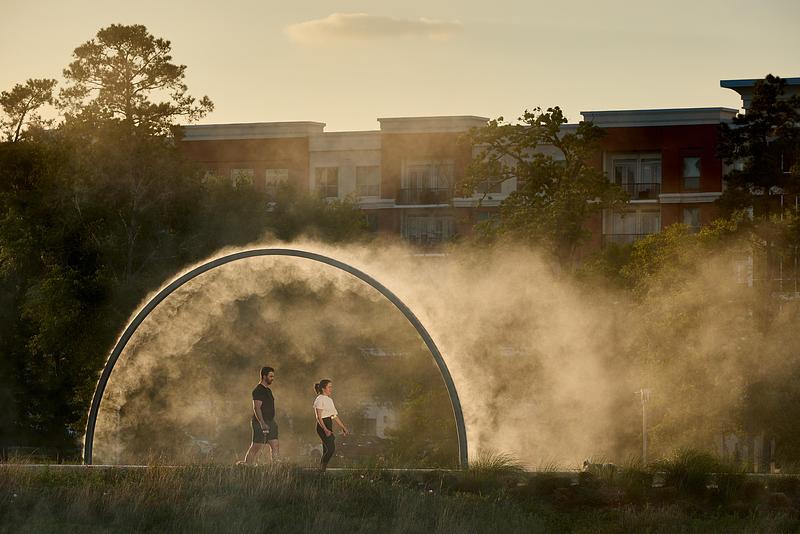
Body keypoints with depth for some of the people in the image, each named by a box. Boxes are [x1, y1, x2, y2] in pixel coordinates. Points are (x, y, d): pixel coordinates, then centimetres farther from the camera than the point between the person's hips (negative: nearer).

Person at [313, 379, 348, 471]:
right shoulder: (320, 400, -10)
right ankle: (322, 469, -14)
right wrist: (325, 430, -27)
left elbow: (335, 415, 22)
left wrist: (343, 428, 20)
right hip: (322, 427, -9)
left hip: (328, 428, 9)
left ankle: (321, 471, 8)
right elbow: (319, 417, -16)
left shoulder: (329, 400, 17)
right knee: (331, 449, -18)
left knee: (327, 451, 6)